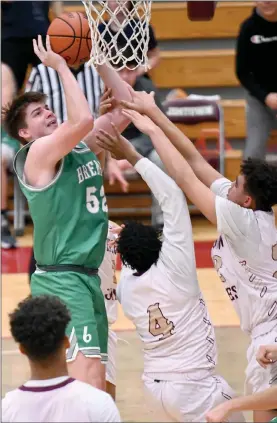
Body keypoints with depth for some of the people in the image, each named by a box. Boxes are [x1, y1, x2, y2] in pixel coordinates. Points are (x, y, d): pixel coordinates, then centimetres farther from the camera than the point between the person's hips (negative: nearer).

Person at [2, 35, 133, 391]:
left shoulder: (81, 147, 14)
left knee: (89, 383, 11)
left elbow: (125, 106, 15)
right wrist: (61, 67, -18)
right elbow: (82, 121, -27)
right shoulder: (38, 153, -10)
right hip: (61, 278, -9)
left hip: (87, 276, 9)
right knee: (88, 378, -20)